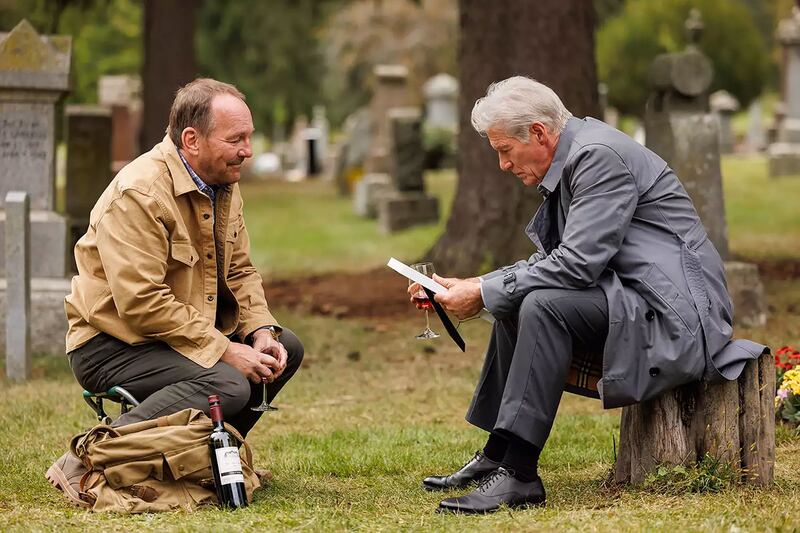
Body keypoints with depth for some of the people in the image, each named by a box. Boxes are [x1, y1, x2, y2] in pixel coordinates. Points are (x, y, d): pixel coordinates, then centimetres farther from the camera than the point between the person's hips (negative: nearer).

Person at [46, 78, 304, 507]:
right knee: (228, 385, -30)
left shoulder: (223, 186, 7)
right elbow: (142, 302, -27)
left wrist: (261, 333, -6)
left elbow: (240, 272, 14)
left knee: (286, 348, 4)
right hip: (112, 343, -9)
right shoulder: (138, 193, -23)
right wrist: (225, 351, -25)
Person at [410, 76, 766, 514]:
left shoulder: (599, 156, -18)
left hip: (674, 311, -11)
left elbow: (576, 264, -25)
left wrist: (484, 294, -17)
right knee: (512, 303, 16)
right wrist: (474, 285, 5)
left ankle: (519, 474, -27)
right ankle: (497, 456, 17)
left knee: (544, 305, -28)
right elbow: (551, 259, 16)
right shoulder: (573, 158, 14)